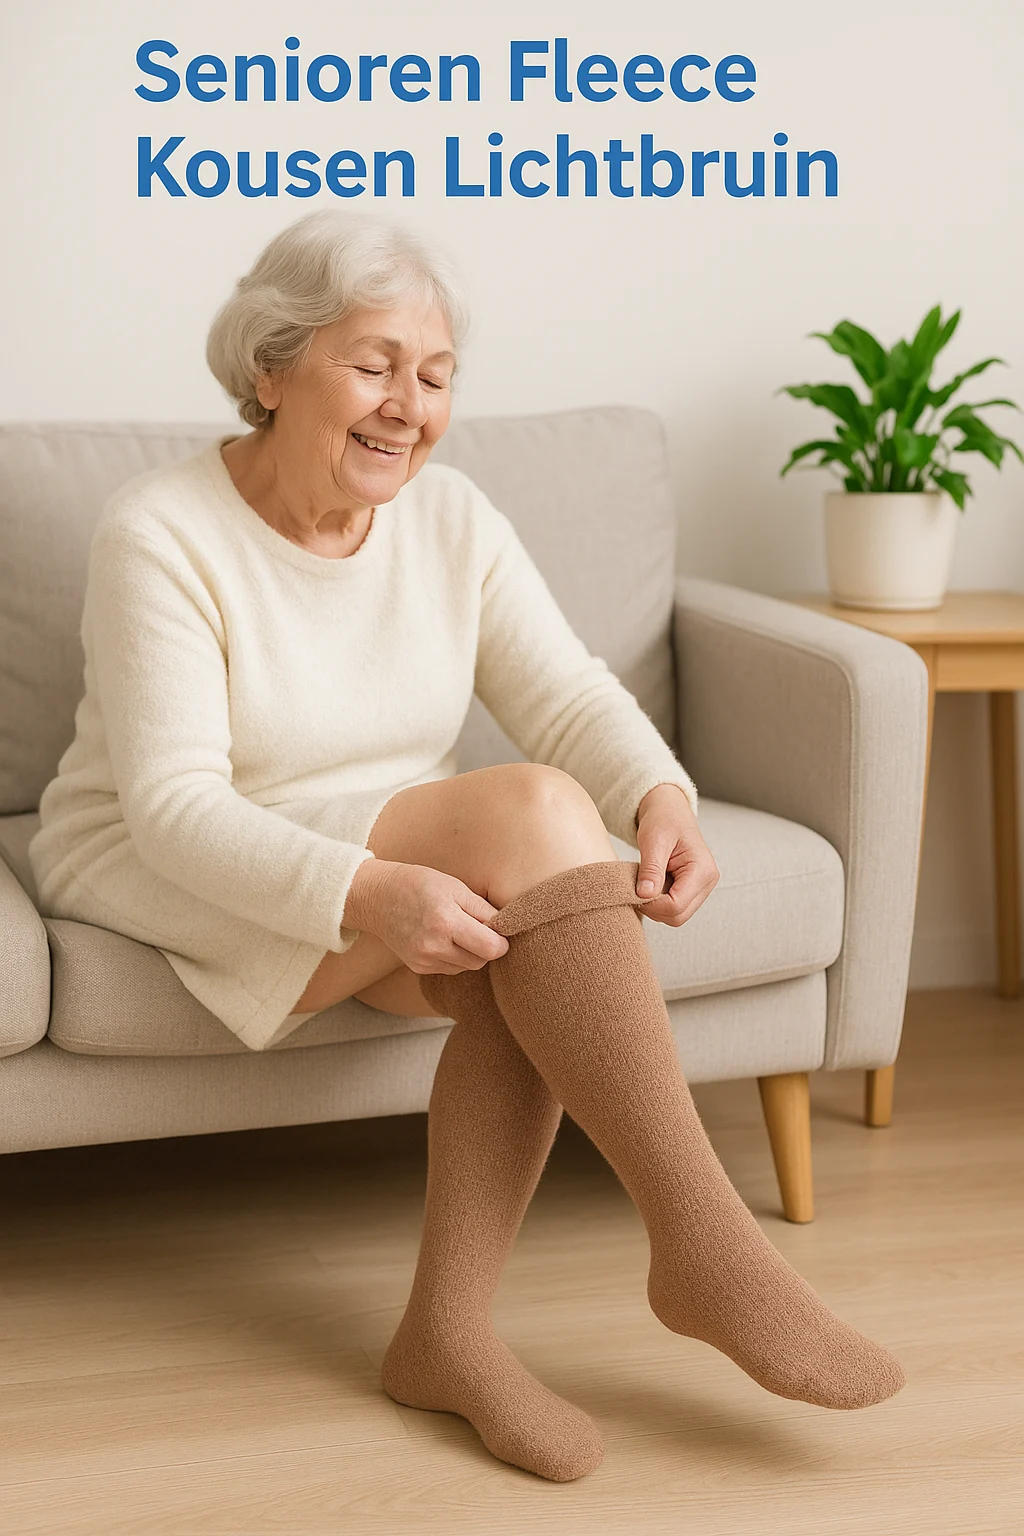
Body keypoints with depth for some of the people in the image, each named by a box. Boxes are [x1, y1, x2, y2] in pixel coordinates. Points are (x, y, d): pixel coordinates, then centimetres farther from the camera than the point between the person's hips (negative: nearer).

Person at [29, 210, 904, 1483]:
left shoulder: (451, 520, 1)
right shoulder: (161, 538, -17)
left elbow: (568, 695, -6)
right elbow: (174, 808, -24)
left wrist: (662, 794, -29)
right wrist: (367, 893, -40)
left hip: (395, 867, 6)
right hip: (164, 886, -6)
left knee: (531, 959, -30)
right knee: (535, 815, -28)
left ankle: (447, 1331, -18)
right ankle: (703, 1247, -27)